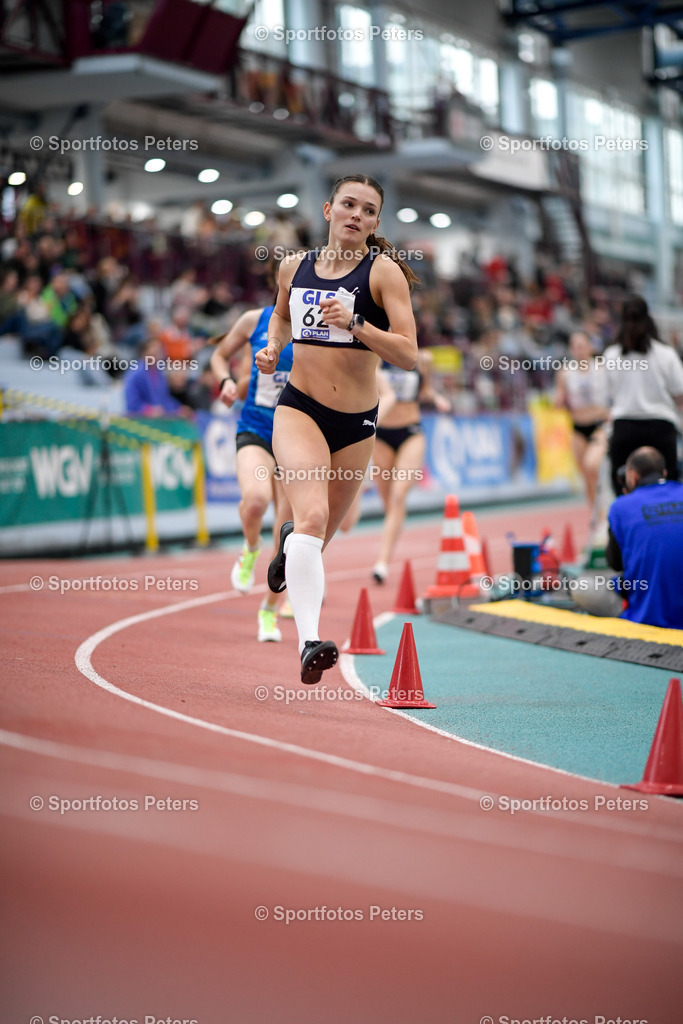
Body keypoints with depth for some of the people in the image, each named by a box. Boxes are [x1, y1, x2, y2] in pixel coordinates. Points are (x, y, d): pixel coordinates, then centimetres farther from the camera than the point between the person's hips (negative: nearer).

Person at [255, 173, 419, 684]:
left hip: (357, 421, 0)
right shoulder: (294, 267, 5)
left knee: (319, 537, 14)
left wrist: (353, 323, -25)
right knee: (312, 516, -25)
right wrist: (273, 346, 8)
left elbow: (408, 355, -13)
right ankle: (310, 641, -31)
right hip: (298, 407, 0)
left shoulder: (384, 272, -5)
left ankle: (290, 544, 52)